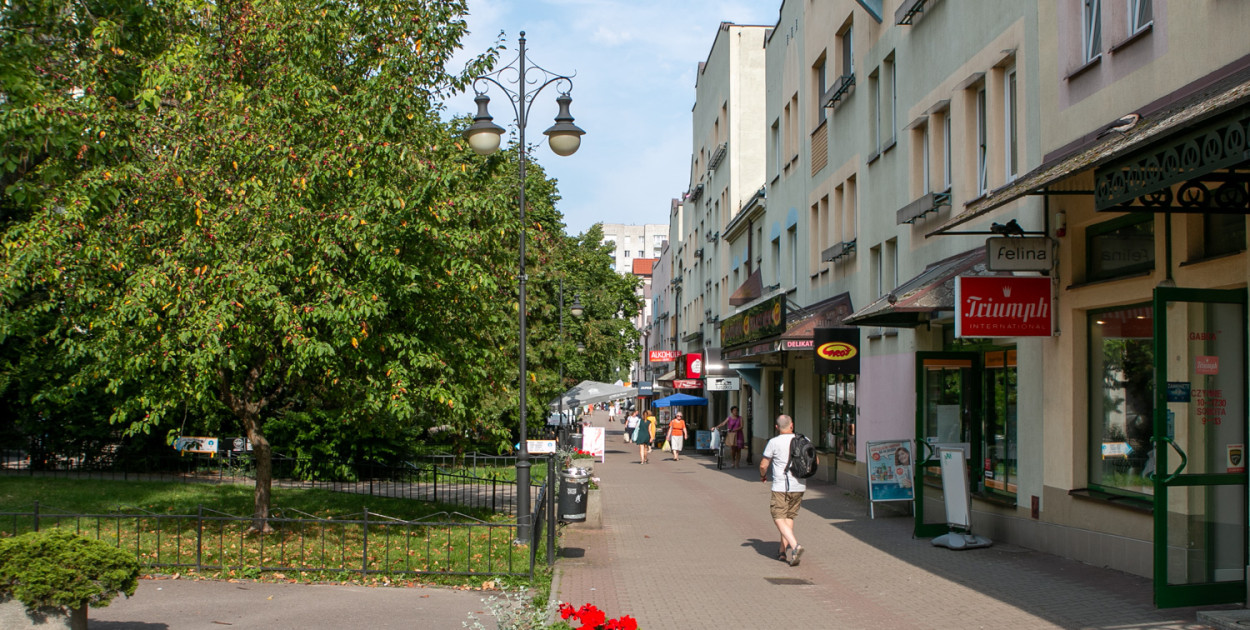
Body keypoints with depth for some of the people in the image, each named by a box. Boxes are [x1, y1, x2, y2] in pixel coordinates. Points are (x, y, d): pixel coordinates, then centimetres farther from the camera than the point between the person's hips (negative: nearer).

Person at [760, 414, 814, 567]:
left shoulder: (774, 442, -9)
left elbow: (763, 465, -3)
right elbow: (815, 460, 13)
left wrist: (763, 475, 18)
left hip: (781, 486, -5)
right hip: (799, 486, 5)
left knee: (779, 518, -1)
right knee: (789, 517, 16)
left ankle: (795, 545, -20)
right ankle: (784, 551, 17)